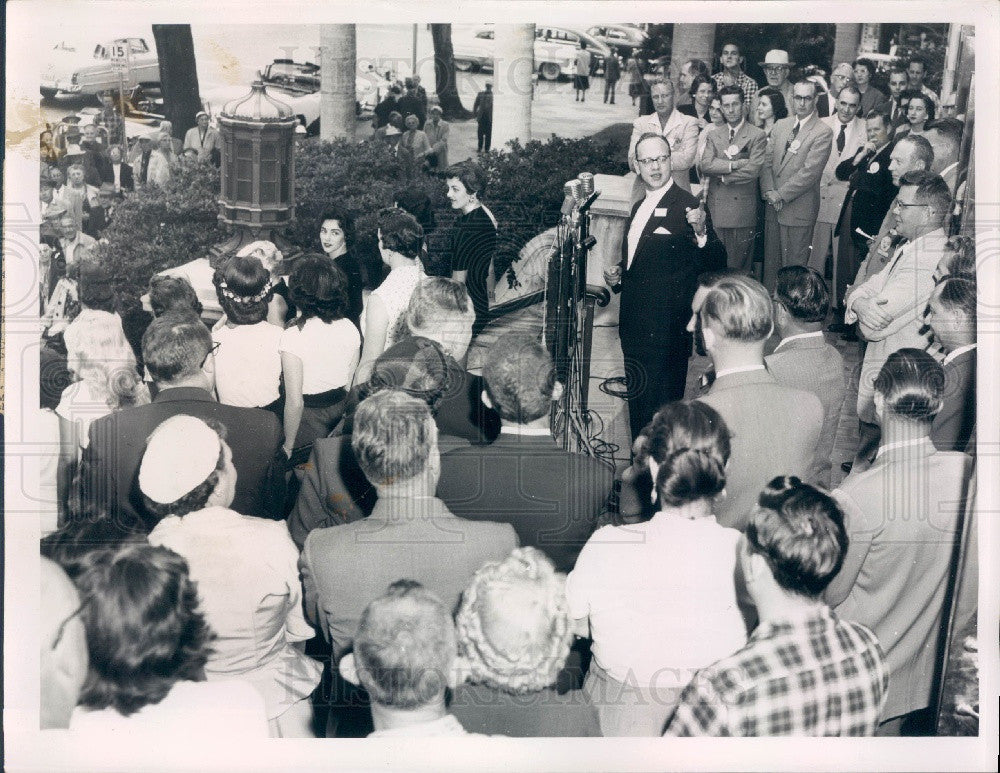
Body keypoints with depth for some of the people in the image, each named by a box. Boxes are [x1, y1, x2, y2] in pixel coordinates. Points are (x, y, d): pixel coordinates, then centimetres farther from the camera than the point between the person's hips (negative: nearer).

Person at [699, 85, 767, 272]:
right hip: (717, 210, 4)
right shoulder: (714, 135, 13)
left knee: (740, 268, -1)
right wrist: (734, 164, -14)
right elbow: (705, 165, -2)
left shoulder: (757, 135, 0)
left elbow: (753, 170, -12)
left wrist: (723, 176, -5)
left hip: (742, 212, -3)